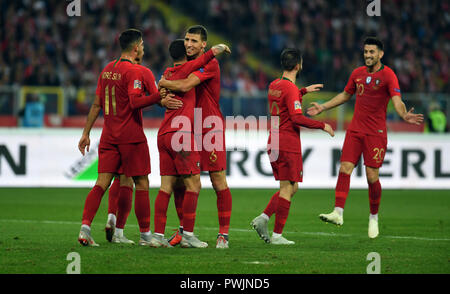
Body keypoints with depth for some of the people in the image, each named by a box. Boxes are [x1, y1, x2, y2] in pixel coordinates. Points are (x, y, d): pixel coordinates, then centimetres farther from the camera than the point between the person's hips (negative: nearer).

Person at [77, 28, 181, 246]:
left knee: (102, 183, 2)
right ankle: (145, 234, 8)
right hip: (131, 136, -7)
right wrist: (159, 95, -21)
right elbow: (135, 102, -24)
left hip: (109, 136, 7)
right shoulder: (134, 71, -11)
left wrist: (86, 133, 16)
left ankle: (85, 228, -13)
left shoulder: (107, 69, 12)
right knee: (141, 184, 4)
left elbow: (97, 104, 13)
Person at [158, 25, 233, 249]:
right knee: (178, 182, 5)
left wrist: (163, 83, -7)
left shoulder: (209, 64, -13)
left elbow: (185, 86, -25)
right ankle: (183, 229, 19)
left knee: (219, 182, -4)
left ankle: (224, 233, 1)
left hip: (210, 128, -7)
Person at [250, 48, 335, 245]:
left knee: (291, 188, 16)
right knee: (288, 188, -4)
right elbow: (297, 118, -21)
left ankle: (263, 218, 3)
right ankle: (277, 235, -5)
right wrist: (322, 125, -12)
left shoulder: (274, 85, 12)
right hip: (288, 145, -9)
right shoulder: (291, 89, -15)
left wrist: (304, 91, 39)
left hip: (274, 144, 9)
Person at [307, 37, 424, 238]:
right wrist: (323, 107, 27)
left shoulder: (388, 75, -7)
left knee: (372, 177, -4)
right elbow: (345, 95, 27)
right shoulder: (357, 74, 10)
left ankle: (374, 217, 14)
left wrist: (404, 115, -39)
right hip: (355, 130, 5)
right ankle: (338, 213, -14)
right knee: (344, 169, -10)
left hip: (376, 133, -5)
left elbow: (397, 101, -19)